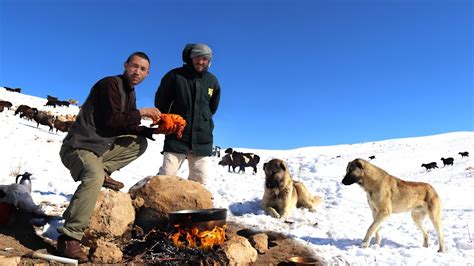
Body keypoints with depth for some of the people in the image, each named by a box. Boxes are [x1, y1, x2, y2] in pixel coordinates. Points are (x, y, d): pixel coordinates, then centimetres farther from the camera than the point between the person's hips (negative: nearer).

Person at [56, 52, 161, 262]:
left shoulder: (130, 94, 14)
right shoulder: (110, 84, -13)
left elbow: (128, 128, 12)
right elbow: (112, 121, -23)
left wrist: (152, 130, -2)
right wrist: (141, 113, -14)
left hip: (103, 146, 9)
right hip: (80, 146, -9)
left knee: (140, 143, 7)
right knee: (94, 177, -36)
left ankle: (103, 172, -3)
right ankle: (69, 238, -29)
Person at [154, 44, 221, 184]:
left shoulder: (212, 80, 6)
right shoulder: (175, 75, -4)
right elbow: (160, 101, 7)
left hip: (202, 138, 3)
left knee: (199, 179, 4)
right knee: (167, 174, -8)